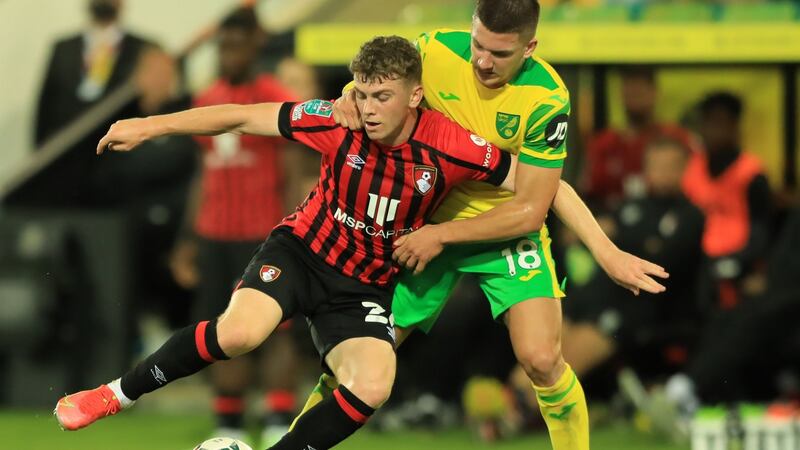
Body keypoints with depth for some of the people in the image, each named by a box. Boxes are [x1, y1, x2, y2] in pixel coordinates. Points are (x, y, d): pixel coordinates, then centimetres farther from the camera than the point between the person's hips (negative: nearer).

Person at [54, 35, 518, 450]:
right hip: (302, 250, -1)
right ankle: (118, 394, -7)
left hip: (365, 288, 1)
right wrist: (151, 125, -12)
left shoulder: (453, 146, -20)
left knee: (372, 388, -26)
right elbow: (241, 117, -13)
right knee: (239, 332, -29)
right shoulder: (340, 124, -19)